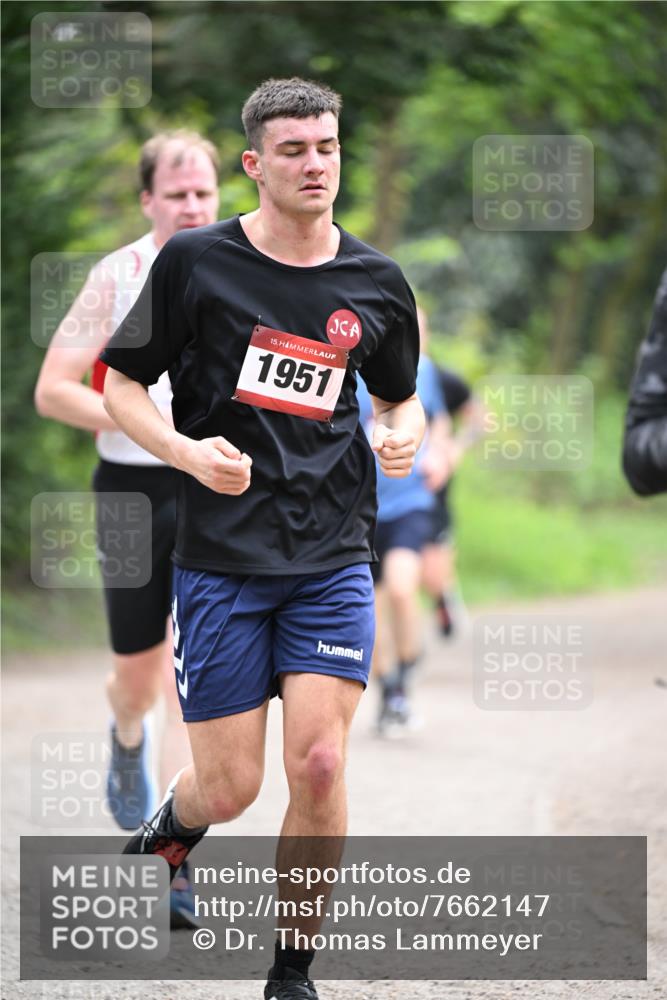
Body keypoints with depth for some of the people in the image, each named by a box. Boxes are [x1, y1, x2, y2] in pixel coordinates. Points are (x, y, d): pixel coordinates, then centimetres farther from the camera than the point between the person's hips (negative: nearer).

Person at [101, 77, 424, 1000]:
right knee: (229, 786, -2)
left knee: (319, 765, -11)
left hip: (332, 558, 2)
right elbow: (122, 385, 2)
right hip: (220, 556, -2)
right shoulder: (196, 262, -4)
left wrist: (403, 435, -2)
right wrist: (187, 451, -16)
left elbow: (400, 395, 21)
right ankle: (169, 830, 37)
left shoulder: (376, 284, 5)